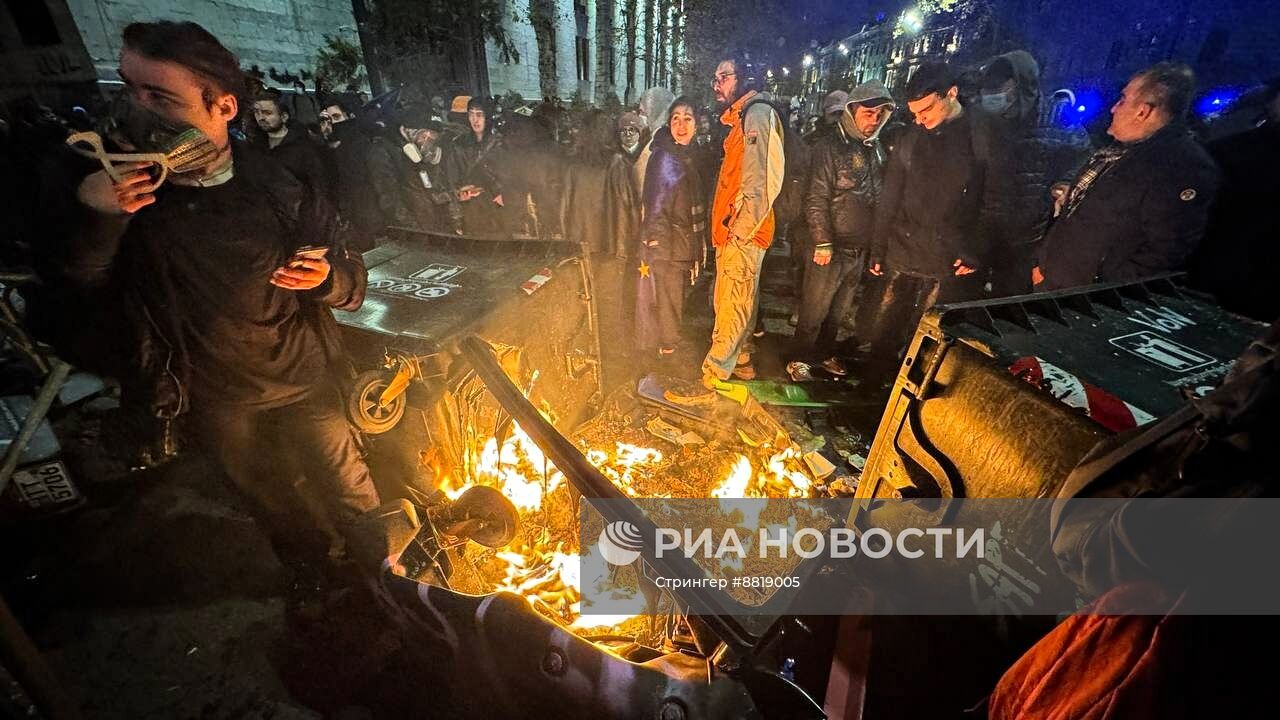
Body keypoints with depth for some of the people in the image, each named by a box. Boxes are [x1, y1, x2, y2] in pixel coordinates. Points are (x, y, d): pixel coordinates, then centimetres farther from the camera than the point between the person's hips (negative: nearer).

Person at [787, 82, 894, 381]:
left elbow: (880, 199, 16)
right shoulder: (831, 147, -8)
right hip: (832, 247, -6)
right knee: (814, 310, 1)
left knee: (838, 311, 16)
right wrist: (823, 243, -18)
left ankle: (825, 353, 31)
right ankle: (799, 360, 14)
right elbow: (816, 200, -13)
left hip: (861, 250, 6)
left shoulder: (878, 151, 12)